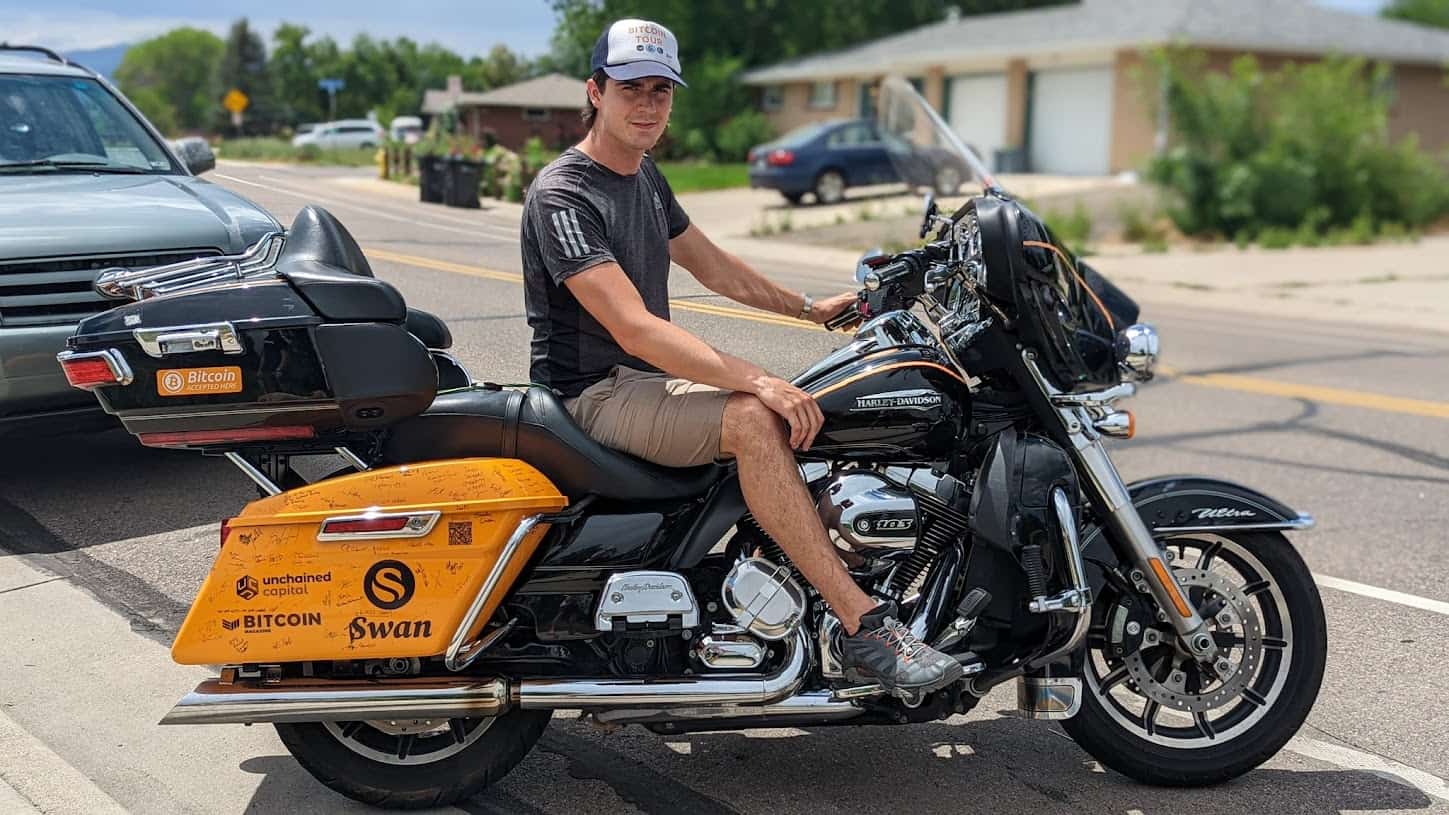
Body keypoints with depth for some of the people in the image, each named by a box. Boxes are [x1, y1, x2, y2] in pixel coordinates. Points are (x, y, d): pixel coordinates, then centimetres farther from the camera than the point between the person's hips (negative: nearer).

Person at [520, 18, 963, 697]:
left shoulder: (644, 176, 12)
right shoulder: (561, 195, -18)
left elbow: (709, 264, 25)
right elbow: (633, 328, -28)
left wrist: (809, 307, 22)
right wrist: (758, 381, -34)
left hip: (650, 377, 10)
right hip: (593, 393, -10)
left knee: (802, 415, 6)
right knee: (754, 420, -31)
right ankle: (864, 629, -30)